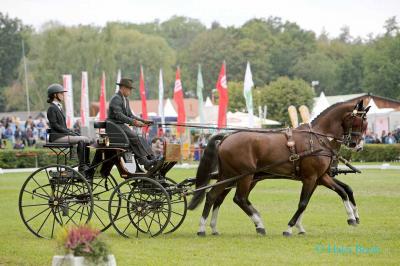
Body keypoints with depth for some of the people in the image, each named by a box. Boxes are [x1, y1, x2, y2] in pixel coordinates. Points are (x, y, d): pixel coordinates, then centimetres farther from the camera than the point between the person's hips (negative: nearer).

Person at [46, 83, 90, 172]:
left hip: (63, 134, 9)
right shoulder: (52, 108, -7)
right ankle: (82, 167, -20)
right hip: (57, 136, -9)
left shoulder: (59, 107, 21)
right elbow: (55, 125, -15)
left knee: (86, 140, -7)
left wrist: (71, 132, 7)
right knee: (82, 140, -22)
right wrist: (69, 132, -16)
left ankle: (86, 165, -10)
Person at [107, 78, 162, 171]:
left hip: (122, 125, 10)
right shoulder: (116, 99, -13)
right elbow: (118, 115, -24)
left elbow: (130, 115, 19)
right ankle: (145, 162, -29)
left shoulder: (125, 100, 19)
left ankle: (152, 159, -16)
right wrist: (133, 122, -31)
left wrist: (143, 121, 5)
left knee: (141, 139, -7)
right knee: (134, 137, -26)